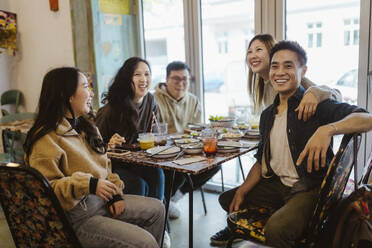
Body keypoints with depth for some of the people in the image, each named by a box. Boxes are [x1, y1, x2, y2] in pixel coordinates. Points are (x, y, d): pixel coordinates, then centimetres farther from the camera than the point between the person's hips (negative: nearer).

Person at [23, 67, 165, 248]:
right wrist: (88, 184, -30)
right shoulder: (46, 138, -18)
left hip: (100, 199, 9)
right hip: (77, 216, -9)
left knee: (156, 209, 13)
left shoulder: (85, 127, 12)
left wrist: (114, 192, 4)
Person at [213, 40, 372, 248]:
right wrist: (242, 191, 4)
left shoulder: (316, 105, -11)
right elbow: (262, 161, 15)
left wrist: (327, 130, -41)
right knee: (228, 199, 13)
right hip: (277, 185, 7)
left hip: (310, 189, -7)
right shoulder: (268, 115, 9)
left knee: (277, 229, -33)